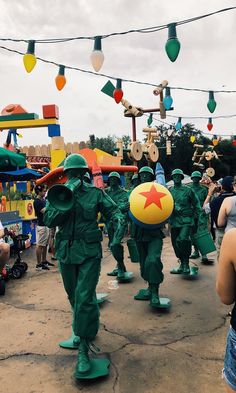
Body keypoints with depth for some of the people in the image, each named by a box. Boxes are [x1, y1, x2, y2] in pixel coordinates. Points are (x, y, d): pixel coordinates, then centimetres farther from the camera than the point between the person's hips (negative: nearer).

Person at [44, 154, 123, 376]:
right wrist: (66, 200, -19)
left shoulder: (95, 193, -3)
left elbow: (112, 209, 1)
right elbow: (49, 220, -8)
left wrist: (117, 218, -23)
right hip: (66, 251, 4)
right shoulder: (57, 193, 1)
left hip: (89, 251, -3)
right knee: (75, 296, 20)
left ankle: (83, 349, 3)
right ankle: (89, 327, 47)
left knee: (84, 298, -9)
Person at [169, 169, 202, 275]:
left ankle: (186, 264, -7)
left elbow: (196, 205, 6)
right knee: (176, 244, 8)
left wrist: (196, 220, 3)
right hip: (174, 221, 4)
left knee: (183, 239, -24)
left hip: (187, 220, -4)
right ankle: (182, 265, 26)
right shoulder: (169, 191, 8)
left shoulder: (188, 190, 1)